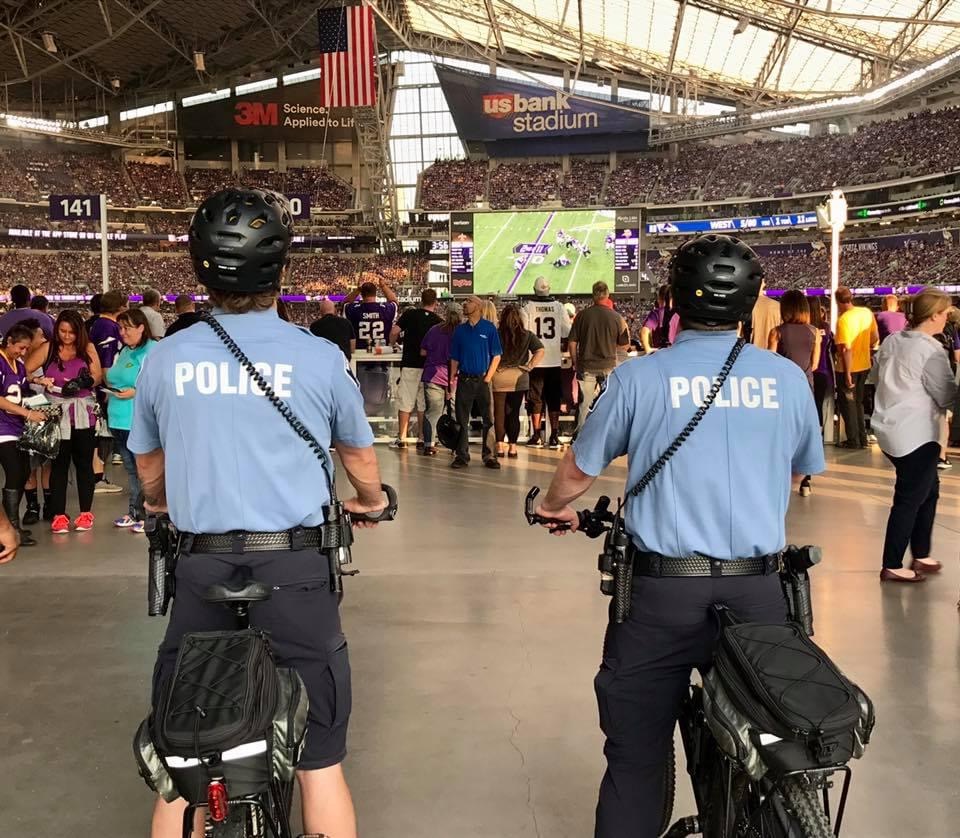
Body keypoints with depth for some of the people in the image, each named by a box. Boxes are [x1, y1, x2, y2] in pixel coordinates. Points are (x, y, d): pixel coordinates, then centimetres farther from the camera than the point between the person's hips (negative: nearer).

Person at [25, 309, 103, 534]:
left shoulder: (88, 348, 3)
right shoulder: (47, 349, 1)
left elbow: (98, 376, -1)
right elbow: (24, 371, -4)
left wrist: (86, 381, -20)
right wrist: (40, 381, -21)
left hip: (83, 413, 1)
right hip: (57, 413, -1)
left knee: (84, 462, 7)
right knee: (59, 464, 2)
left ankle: (86, 513, 16)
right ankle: (59, 515, 8)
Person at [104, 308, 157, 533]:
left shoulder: (153, 351, -11)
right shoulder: (125, 351, 16)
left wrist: (135, 392, -22)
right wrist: (111, 390, 7)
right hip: (120, 420, 9)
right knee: (130, 469, 16)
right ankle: (134, 513, 25)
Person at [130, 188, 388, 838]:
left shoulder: (166, 358, 0)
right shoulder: (319, 358, -5)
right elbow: (359, 452, 12)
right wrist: (370, 500, 35)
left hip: (201, 569, 2)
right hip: (294, 569, -2)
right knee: (320, 760, 11)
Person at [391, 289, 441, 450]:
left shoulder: (410, 314, -2)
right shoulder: (438, 321, 2)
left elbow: (395, 331, -8)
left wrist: (393, 343, 10)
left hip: (409, 364, -1)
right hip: (429, 366, 1)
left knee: (405, 402, 4)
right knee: (424, 404, 8)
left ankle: (402, 438, 5)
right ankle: (422, 439, 10)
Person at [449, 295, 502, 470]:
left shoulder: (489, 328, 1)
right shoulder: (460, 330, 10)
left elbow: (496, 356, 0)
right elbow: (454, 358, 11)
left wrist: (488, 378, -8)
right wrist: (451, 381, 3)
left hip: (482, 379, -3)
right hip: (464, 380, 3)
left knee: (488, 420, -1)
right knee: (462, 420, 4)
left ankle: (489, 456, 6)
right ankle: (462, 456, 10)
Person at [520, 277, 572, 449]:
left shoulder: (527, 308, -6)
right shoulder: (559, 307, 0)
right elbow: (567, 333, 3)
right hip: (555, 361, 2)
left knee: (535, 398, 7)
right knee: (554, 398, 9)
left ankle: (537, 435, 8)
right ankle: (554, 436, 8)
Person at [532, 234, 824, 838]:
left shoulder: (638, 378, -5)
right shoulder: (788, 378, 1)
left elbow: (578, 472, 5)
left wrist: (554, 507, 27)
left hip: (661, 592, -2)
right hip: (758, 592, 2)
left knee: (637, 758, 11)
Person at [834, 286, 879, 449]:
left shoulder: (843, 319, -21)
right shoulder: (867, 312, -1)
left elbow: (846, 349, -24)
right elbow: (875, 338, 8)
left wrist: (848, 373, -20)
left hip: (848, 368, -6)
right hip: (864, 365, 6)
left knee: (848, 404, 7)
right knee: (858, 402, 20)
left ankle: (854, 440, 10)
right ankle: (862, 438, 23)